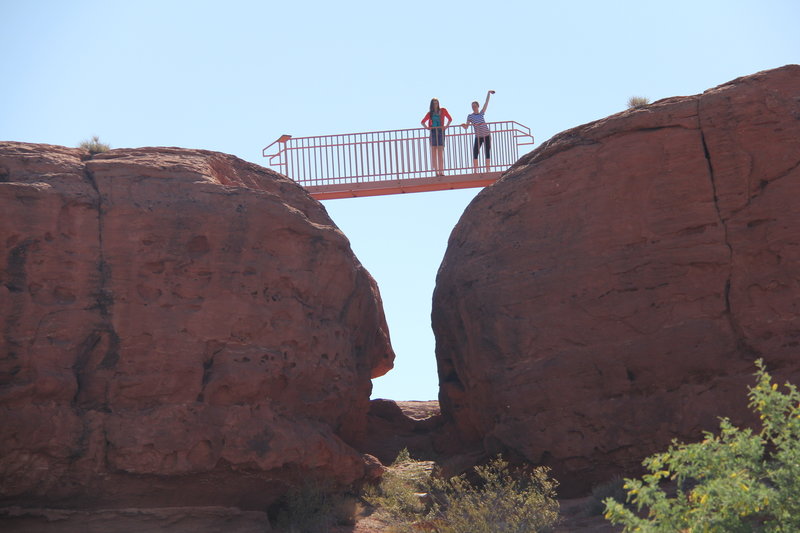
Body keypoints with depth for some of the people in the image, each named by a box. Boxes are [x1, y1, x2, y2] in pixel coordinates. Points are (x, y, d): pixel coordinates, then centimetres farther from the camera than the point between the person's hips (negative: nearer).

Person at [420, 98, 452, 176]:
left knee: (440, 152, -6)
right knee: (433, 152, -4)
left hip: (440, 132, -1)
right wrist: (426, 127, -2)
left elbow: (450, 119, 17)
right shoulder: (430, 113, 11)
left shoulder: (443, 110, 9)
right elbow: (423, 122, 17)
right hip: (433, 132, 1)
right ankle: (436, 172, -5)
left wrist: (446, 126, 2)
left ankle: (441, 171, -9)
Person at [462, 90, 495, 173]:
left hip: (487, 136, 2)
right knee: (475, 153, -13)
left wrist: (488, 93, 1)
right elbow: (466, 127, -7)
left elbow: (486, 103, 4)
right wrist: (463, 125, -29)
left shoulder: (481, 113, 5)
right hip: (478, 137, -2)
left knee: (487, 153, 1)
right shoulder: (470, 116, -1)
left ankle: (487, 170, 7)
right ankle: (475, 171, -12)